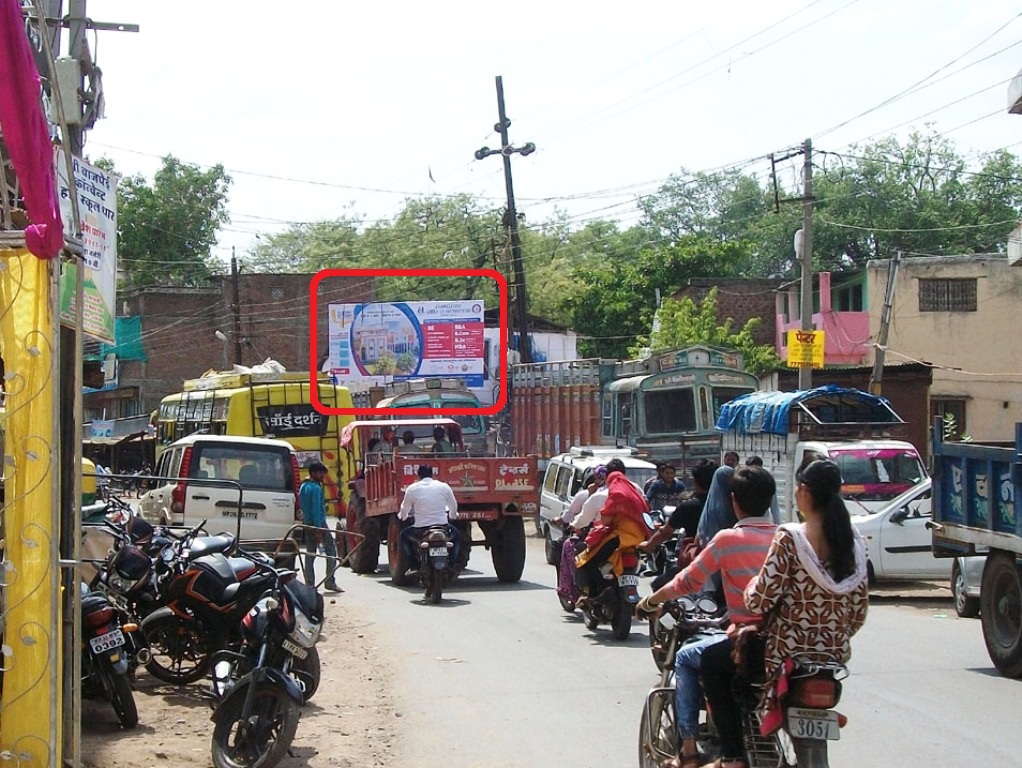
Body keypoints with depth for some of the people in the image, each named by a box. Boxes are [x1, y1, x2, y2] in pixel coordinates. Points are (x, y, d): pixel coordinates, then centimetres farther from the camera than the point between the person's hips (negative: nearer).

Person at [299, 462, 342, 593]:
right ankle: (329, 581, -4)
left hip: (307, 523, 9)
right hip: (319, 523, -9)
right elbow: (316, 509, -19)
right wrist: (318, 530, -21)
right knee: (331, 550, 0)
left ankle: (309, 584, 6)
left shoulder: (303, 487, 14)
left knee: (310, 554, 9)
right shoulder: (316, 488, -14)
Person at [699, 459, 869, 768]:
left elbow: (760, 601, -18)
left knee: (712, 662, 16)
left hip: (788, 651, -7)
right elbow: (859, 610, 7)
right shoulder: (854, 541, 2)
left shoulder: (789, 538, -16)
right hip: (835, 655, 7)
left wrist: (750, 588, 4)